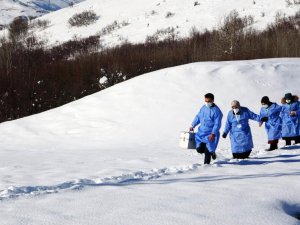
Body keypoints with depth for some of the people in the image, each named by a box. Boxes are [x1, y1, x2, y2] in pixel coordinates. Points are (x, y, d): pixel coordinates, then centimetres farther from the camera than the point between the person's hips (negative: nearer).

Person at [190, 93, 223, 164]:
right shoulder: (203, 108, 6)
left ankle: (206, 164, 13)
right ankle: (211, 152, 31)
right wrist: (193, 126, 11)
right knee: (199, 149, 4)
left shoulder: (216, 111, -15)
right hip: (201, 132, 6)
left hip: (211, 135, -6)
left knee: (207, 151, -6)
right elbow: (198, 117, 20)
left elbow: (217, 124, -18)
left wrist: (213, 134, -27)